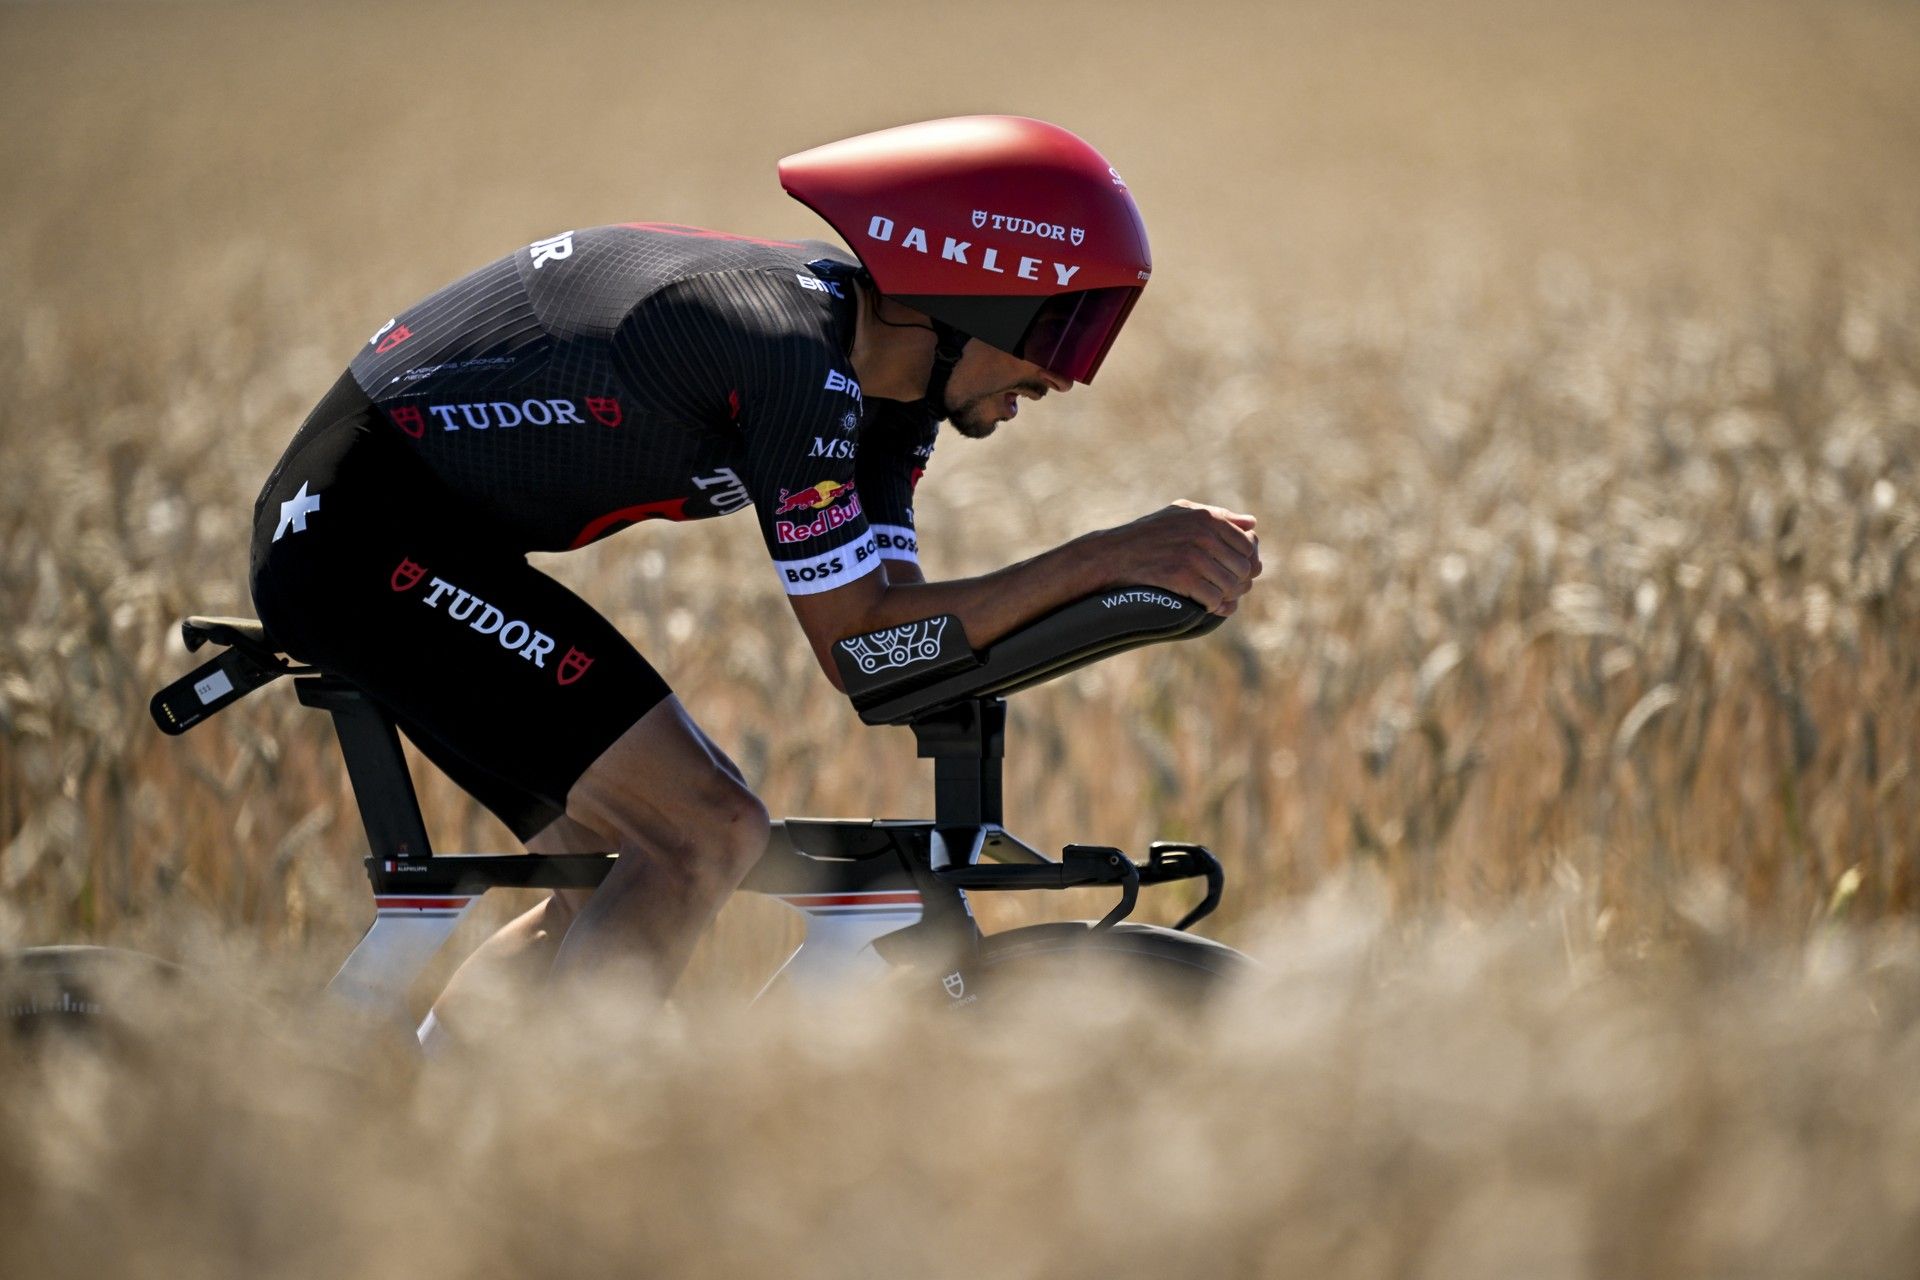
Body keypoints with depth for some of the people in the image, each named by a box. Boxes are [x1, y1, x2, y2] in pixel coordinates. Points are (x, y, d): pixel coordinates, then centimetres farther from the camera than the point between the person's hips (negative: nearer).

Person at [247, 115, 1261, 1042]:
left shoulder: (874, 359, 6)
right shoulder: (794, 355, -24)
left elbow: (893, 621, 2)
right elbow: (855, 641, -21)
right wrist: (1108, 559, -25)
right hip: (371, 521, -11)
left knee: (626, 880, 14)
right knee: (704, 838, -16)